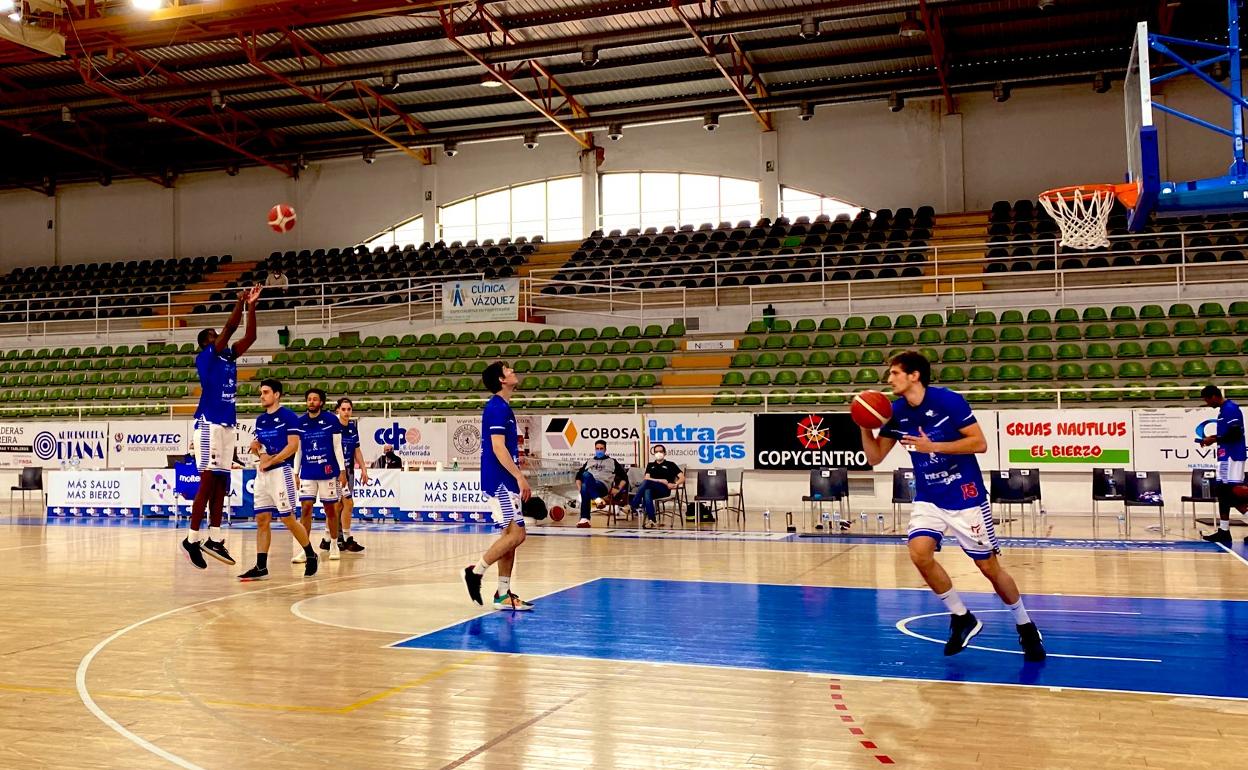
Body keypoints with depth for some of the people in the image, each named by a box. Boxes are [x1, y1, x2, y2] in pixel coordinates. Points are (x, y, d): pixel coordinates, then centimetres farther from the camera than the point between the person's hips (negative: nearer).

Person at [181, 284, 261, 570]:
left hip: (227, 425, 8)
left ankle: (215, 539, 9)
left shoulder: (228, 357, 17)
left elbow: (249, 337, 12)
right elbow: (230, 327, -11)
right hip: (209, 424, -8)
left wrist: (251, 306, 6)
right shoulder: (205, 357, -3)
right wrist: (241, 302, -6)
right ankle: (192, 539, -6)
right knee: (208, 481, -10)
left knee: (221, 483, 6)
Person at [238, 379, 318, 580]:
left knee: (288, 518, -4)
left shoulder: (288, 416, -6)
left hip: (281, 470, -7)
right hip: (262, 473, 7)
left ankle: (311, 556, 14)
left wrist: (270, 461, -15)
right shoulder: (260, 420, 15)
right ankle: (261, 567, 4)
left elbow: (293, 445, -13)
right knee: (262, 520, 3)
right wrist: (260, 452, -2)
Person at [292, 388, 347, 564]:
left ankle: (334, 545, 21)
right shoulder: (300, 422, 4)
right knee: (306, 508, -6)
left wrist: (342, 471, -3)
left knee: (330, 509, 6)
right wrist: (295, 473, 7)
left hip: (328, 472, -2)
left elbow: (337, 447, 0)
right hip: (307, 474, 2)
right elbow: (298, 450, 11)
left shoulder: (332, 420, -3)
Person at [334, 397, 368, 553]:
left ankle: (338, 540, 16)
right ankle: (347, 540, -7)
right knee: (348, 502, -13)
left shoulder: (353, 426, 9)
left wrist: (363, 468, 13)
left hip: (349, 470, 6)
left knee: (340, 505, 10)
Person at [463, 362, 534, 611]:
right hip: (499, 481, -10)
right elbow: (498, 447, -20)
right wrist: (520, 476, -21)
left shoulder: (502, 407, 18)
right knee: (516, 534, -11)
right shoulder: (497, 407, -12)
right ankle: (476, 571, -2)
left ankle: (503, 595, 11)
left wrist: (517, 478, 22)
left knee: (511, 536, 8)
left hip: (505, 481, 10)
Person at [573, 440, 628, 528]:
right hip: (588, 485, 3)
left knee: (585, 488, -38)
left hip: (603, 485, -3)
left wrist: (618, 489, 3)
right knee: (586, 474, -37)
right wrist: (580, 487, 11)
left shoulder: (612, 461, 25)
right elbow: (578, 476, 30)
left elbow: (624, 477, 19)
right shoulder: (589, 461, 34)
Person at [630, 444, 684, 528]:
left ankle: (633, 506, -33)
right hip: (652, 490, 2)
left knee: (646, 482, -32)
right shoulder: (650, 465, 28)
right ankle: (651, 520, -44)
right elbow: (646, 477, 10)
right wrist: (659, 480, -5)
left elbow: (682, 478, 8)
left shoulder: (670, 464, 19)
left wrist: (675, 485, -12)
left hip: (664, 490, -2)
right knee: (647, 492, -38)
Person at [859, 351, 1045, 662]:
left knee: (989, 566, 3)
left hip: (965, 496, -4)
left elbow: (980, 443, -17)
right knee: (919, 552, -20)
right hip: (928, 499, 4)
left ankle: (1026, 627, 27)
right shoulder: (896, 412, -1)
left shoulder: (948, 400, -15)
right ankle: (962, 618, 2)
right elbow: (874, 457, 4)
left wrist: (932, 446, -24)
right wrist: (865, 426, -14)